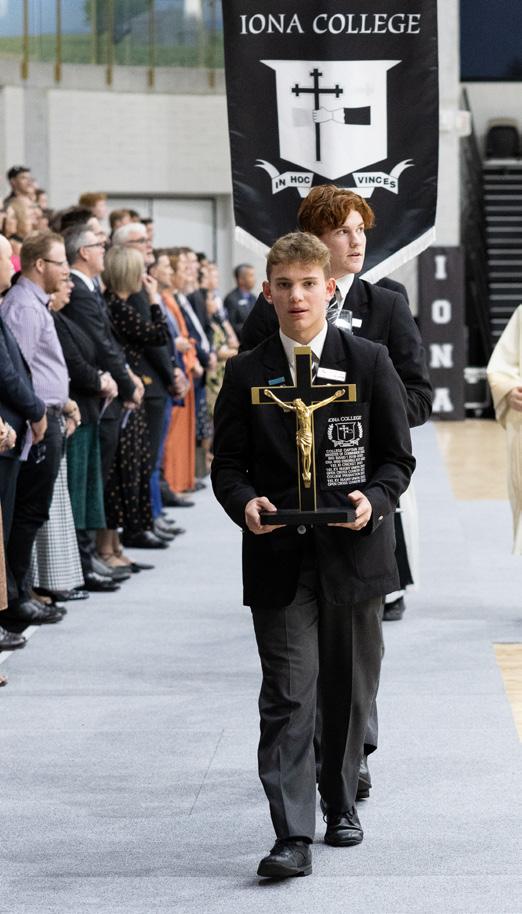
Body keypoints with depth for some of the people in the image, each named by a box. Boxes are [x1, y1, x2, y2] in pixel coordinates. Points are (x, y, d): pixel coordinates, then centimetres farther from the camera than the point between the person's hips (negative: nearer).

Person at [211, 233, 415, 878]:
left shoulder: (370, 363, 2)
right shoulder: (245, 374, 4)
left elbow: (398, 457, 3)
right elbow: (227, 463, 5)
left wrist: (373, 499, -16)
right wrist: (245, 503, -16)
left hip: (354, 552, 1)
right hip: (279, 559, -1)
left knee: (350, 692, 12)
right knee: (287, 696, -8)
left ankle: (340, 802, 32)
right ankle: (292, 836, -11)